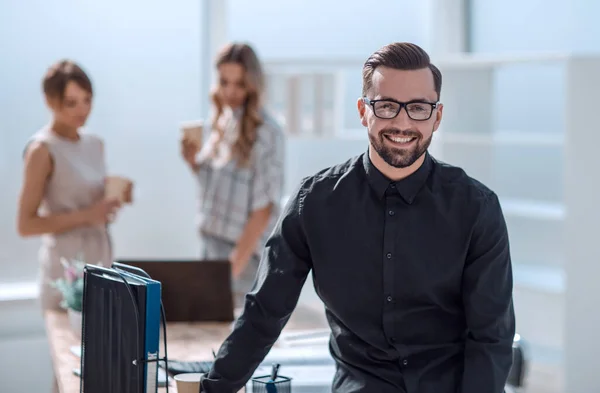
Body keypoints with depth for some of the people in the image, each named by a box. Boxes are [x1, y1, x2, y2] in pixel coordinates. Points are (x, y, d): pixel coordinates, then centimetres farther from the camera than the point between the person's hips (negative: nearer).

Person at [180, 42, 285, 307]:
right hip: (209, 243, 7)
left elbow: (263, 209, -15)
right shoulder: (223, 124, 8)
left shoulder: (266, 133, -13)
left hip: (243, 248, -7)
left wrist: (236, 264, -18)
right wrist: (194, 162, -1)